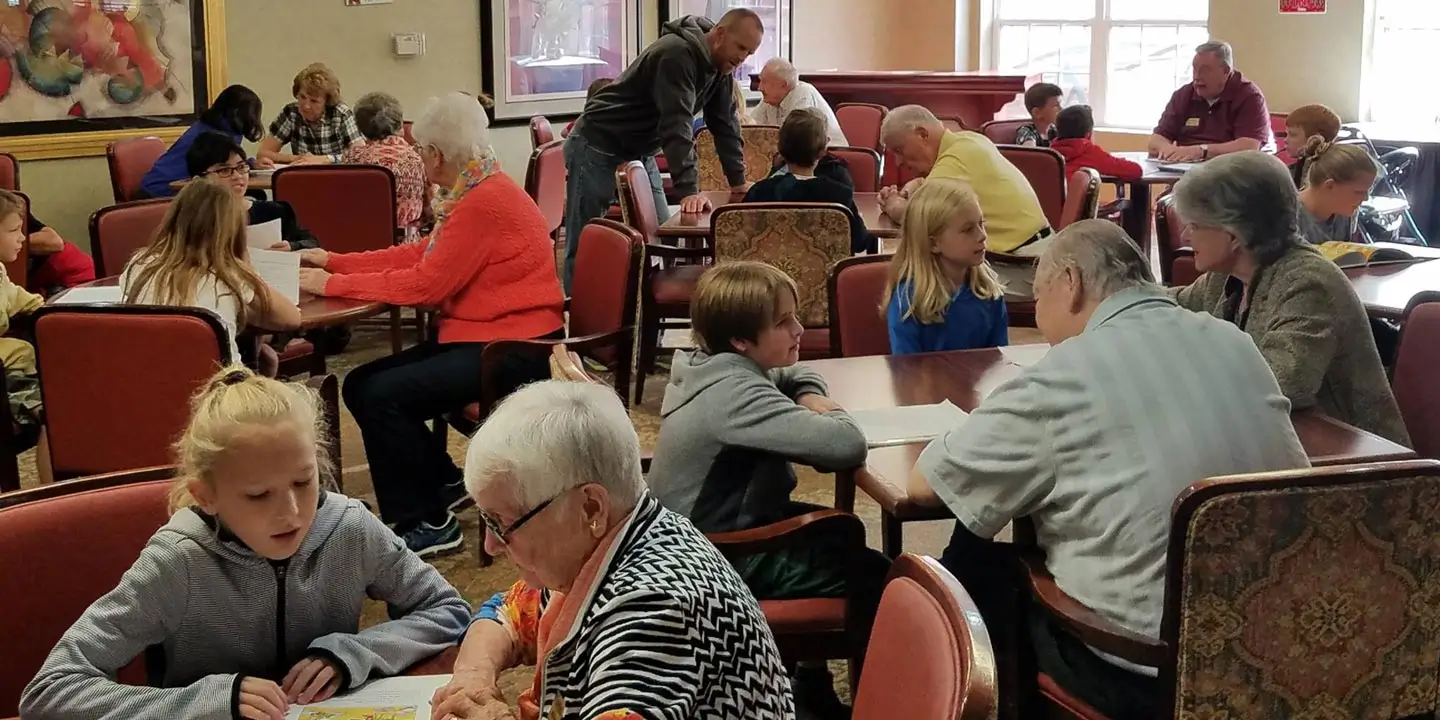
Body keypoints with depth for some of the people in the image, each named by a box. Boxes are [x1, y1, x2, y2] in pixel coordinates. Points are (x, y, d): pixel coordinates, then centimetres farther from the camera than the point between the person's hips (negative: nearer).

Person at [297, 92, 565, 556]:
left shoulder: (485, 202, -20)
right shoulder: (472, 193, 11)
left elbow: (425, 283, -21)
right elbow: (420, 256, 14)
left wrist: (334, 284, -13)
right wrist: (333, 261, 12)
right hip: (478, 338, 10)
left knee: (381, 395, -19)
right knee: (360, 385, 7)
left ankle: (427, 523, -4)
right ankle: (445, 484, 20)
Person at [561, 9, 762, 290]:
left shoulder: (721, 67, 1)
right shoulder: (677, 54, -27)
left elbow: (725, 124, 5)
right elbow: (677, 124, -34)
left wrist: (739, 183, 0)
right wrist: (689, 190, -40)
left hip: (639, 152, 9)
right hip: (598, 147, -9)